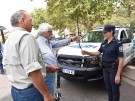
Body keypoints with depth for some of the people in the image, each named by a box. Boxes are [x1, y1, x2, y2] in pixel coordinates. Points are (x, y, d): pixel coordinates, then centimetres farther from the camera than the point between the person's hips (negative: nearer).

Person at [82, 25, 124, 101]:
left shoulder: (117, 43, -15)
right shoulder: (104, 43, 6)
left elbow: (121, 60, -17)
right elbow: (98, 53, 12)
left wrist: (118, 75, -20)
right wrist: (87, 53, -5)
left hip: (114, 68, -6)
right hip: (105, 68, 6)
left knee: (115, 89, 9)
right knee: (109, 88, 20)